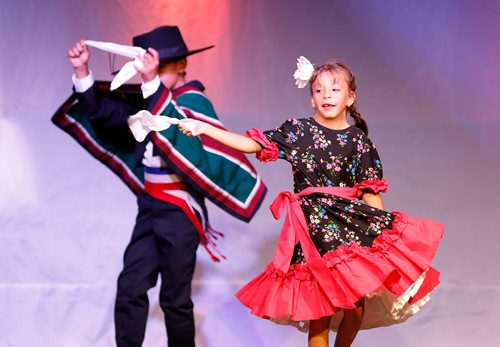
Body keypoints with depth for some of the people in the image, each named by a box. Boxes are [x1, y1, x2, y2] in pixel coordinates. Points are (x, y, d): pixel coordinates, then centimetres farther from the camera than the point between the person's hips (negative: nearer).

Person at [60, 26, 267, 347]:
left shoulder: (193, 101, -12)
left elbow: (178, 130, -32)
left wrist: (152, 82, -41)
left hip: (179, 211, -6)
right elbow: (102, 112, 7)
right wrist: (82, 71, -6)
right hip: (149, 206, 6)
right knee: (130, 289, 3)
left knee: (175, 297, 3)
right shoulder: (148, 100, 6)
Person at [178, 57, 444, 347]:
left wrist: (383, 231, -1)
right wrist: (202, 128, -6)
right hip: (314, 225, -1)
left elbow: (371, 192, 4)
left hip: (353, 221, 1)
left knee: (358, 300, 0)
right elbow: (252, 144, 1)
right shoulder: (297, 130, 3)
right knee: (321, 302, -4)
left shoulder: (358, 140, 4)